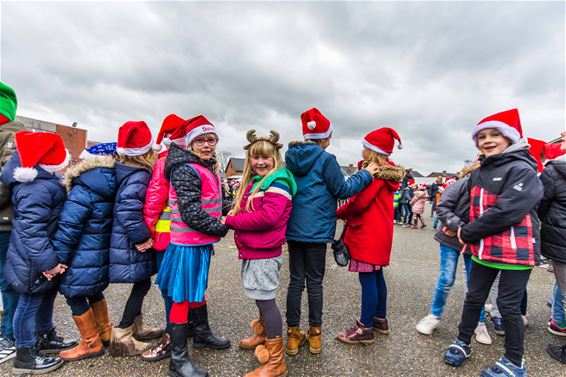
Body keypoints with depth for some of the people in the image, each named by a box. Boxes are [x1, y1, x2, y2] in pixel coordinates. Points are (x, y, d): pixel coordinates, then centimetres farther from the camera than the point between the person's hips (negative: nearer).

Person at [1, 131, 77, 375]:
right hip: (34, 261, -10)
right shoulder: (36, 190, -30)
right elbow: (32, 230, -31)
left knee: (46, 297, 23)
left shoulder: (43, 179, 4)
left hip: (44, 256, 10)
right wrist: (48, 262, -27)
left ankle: (45, 337, 42)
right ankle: (25, 356, 24)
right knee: (30, 303, 6)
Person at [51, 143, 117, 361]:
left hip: (83, 257, -8)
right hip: (102, 253, 8)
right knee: (94, 292, 24)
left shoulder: (83, 190, -20)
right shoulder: (111, 186, 3)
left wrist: (58, 258, -13)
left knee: (75, 297, 9)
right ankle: (105, 333, 37)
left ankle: (91, 344, 21)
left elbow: (68, 226, -20)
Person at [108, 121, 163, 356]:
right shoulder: (140, 176, -22)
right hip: (132, 244, -9)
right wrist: (143, 237, -22)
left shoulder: (124, 169, 4)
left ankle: (136, 327, 38)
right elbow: (128, 209, -33)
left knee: (142, 282, 21)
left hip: (126, 240, 9)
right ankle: (121, 336, 18)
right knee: (143, 283, 7)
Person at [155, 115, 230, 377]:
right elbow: (190, 211, -24)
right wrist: (219, 228, -15)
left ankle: (203, 333, 43)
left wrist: (218, 225, 8)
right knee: (183, 297, 1)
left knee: (198, 289, 23)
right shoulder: (185, 169, -17)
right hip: (188, 243, -9)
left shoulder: (209, 169, 12)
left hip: (202, 242, 9)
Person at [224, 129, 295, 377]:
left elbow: (268, 216, -26)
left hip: (263, 253, -9)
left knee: (265, 299, -1)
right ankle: (263, 335, 46)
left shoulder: (277, 182, -15)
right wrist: (233, 219, -2)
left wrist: (231, 221, -18)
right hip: (252, 251, 9)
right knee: (262, 298, 24)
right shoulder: (253, 183, 14)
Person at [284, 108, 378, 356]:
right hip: (316, 229, -5)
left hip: (293, 227, 5)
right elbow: (342, 190, -5)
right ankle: (315, 334, 23)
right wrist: (365, 174, 6)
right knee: (315, 281, 8)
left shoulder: (290, 157, 7)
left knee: (296, 280, 11)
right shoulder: (325, 159, -11)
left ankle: (293, 335, 20)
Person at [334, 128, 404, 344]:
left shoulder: (374, 172, -16)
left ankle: (365, 329, 9)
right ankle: (380, 319, 32)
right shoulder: (387, 172, 13)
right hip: (380, 233, 10)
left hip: (369, 234, -10)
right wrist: (346, 213, 4)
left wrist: (339, 213, -5)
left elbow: (360, 201, -22)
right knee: (376, 275, 18)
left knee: (367, 278, -2)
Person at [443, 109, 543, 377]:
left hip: (515, 251, -6)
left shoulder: (522, 170, -13)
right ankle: (463, 343, 32)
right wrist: (471, 235, 2)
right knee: (474, 298, 15)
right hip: (484, 249, 6)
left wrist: (468, 233, -15)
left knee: (508, 306, 5)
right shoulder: (478, 174, 10)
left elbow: (506, 212, -23)